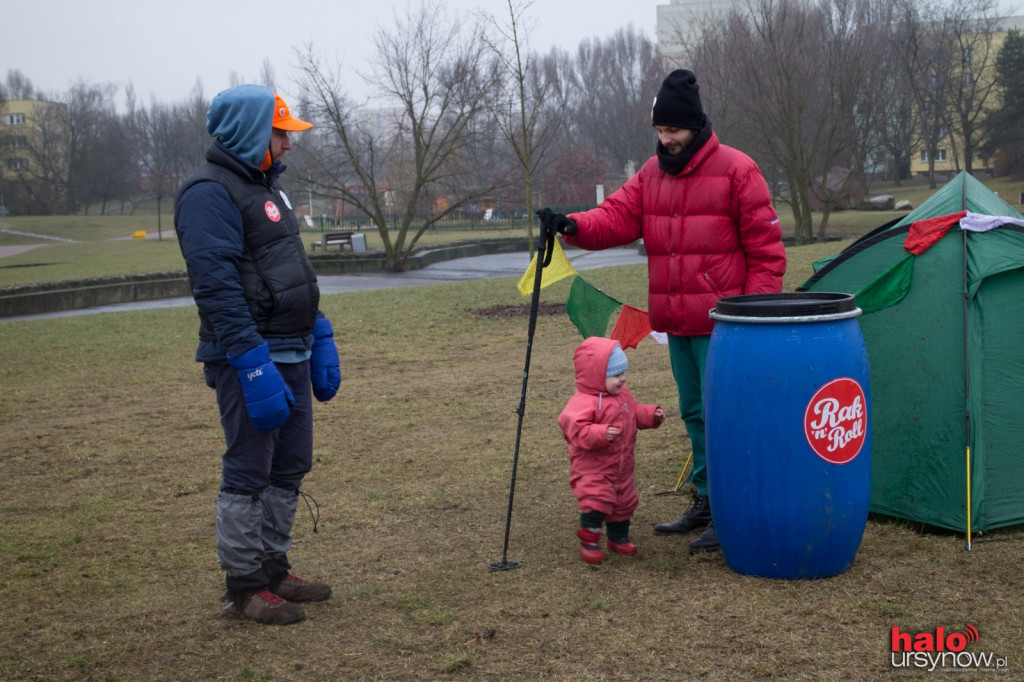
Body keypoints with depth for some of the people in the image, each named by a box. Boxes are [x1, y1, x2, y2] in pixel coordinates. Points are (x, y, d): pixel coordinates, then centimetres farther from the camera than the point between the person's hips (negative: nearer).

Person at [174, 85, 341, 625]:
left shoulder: (265, 185, 17)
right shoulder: (209, 194, -14)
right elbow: (216, 285, -22)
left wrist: (319, 338, 18)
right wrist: (252, 363, -26)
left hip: (291, 355, 10)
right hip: (249, 357, -10)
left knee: (290, 468, 15)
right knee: (248, 474, -1)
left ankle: (273, 570, 27)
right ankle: (244, 589, 9)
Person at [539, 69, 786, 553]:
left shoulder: (736, 170, -8)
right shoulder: (653, 174, 12)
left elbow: (766, 250, -7)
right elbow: (618, 216, 3)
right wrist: (573, 225, -16)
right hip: (675, 323, 7)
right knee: (694, 413, 15)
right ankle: (706, 501, 27)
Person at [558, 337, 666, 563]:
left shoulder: (623, 394, 5)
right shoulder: (583, 401, -26)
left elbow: (635, 413, 21)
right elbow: (574, 427, -37)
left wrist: (651, 415, 3)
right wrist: (600, 434, -46)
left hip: (621, 467, 8)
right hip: (592, 468, -8)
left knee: (625, 502, 17)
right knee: (596, 502, -17)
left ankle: (619, 537, 37)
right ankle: (588, 542, -1)